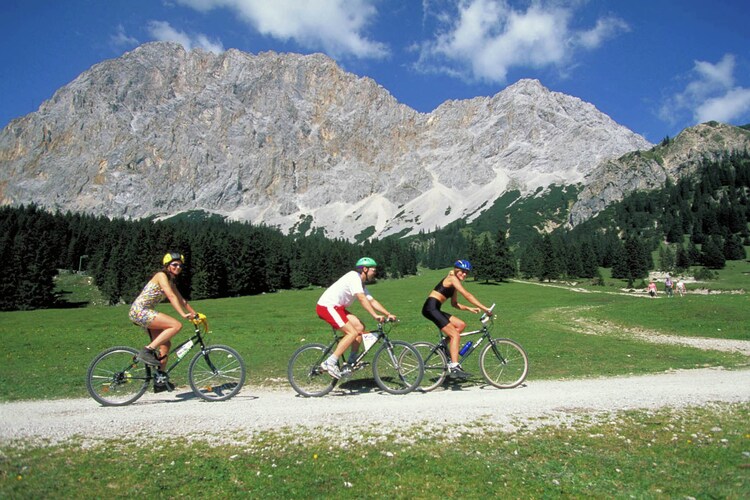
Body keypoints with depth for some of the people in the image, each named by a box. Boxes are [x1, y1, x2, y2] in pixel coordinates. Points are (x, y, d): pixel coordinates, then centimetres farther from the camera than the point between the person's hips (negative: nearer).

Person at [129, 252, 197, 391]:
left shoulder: (171, 282, 18)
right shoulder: (161, 275, -10)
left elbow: (181, 300, 20)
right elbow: (171, 296, -21)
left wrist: (195, 314, 15)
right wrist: (183, 314, -29)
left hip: (145, 312, 10)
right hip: (140, 311, -10)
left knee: (166, 344, 7)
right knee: (177, 325, -22)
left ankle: (160, 381, 14)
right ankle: (147, 351, -19)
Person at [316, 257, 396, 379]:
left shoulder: (361, 284, 16)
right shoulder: (354, 277, -15)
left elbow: (372, 301, 14)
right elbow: (362, 299, -27)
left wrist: (388, 314, 5)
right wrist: (375, 316, -32)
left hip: (336, 307, 10)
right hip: (327, 307, -10)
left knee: (360, 327, 3)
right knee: (352, 333, -17)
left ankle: (352, 361, 10)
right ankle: (330, 363, -15)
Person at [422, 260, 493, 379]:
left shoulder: (455, 282, 21)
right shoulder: (452, 278, -7)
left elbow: (454, 304, 22)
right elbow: (467, 295, -16)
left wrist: (469, 308, 8)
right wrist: (484, 308, -19)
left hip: (435, 309, 9)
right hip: (431, 308, -9)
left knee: (461, 325, 9)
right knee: (455, 335, -13)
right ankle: (454, 367, -17)